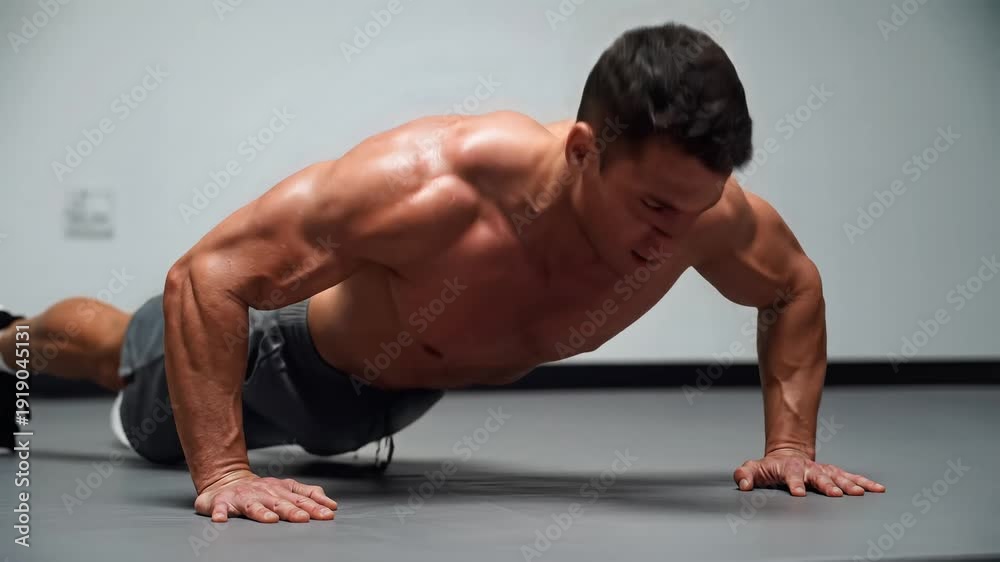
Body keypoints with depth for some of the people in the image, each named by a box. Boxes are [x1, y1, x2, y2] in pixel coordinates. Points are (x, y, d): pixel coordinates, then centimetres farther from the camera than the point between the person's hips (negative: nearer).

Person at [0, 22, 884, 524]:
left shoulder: (700, 207, -34)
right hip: (294, 347, -4)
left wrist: (791, 445, -18)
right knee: (123, 360, 30)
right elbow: (204, 278, -46)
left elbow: (795, 287, -10)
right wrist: (221, 473, -50)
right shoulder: (432, 182, -50)